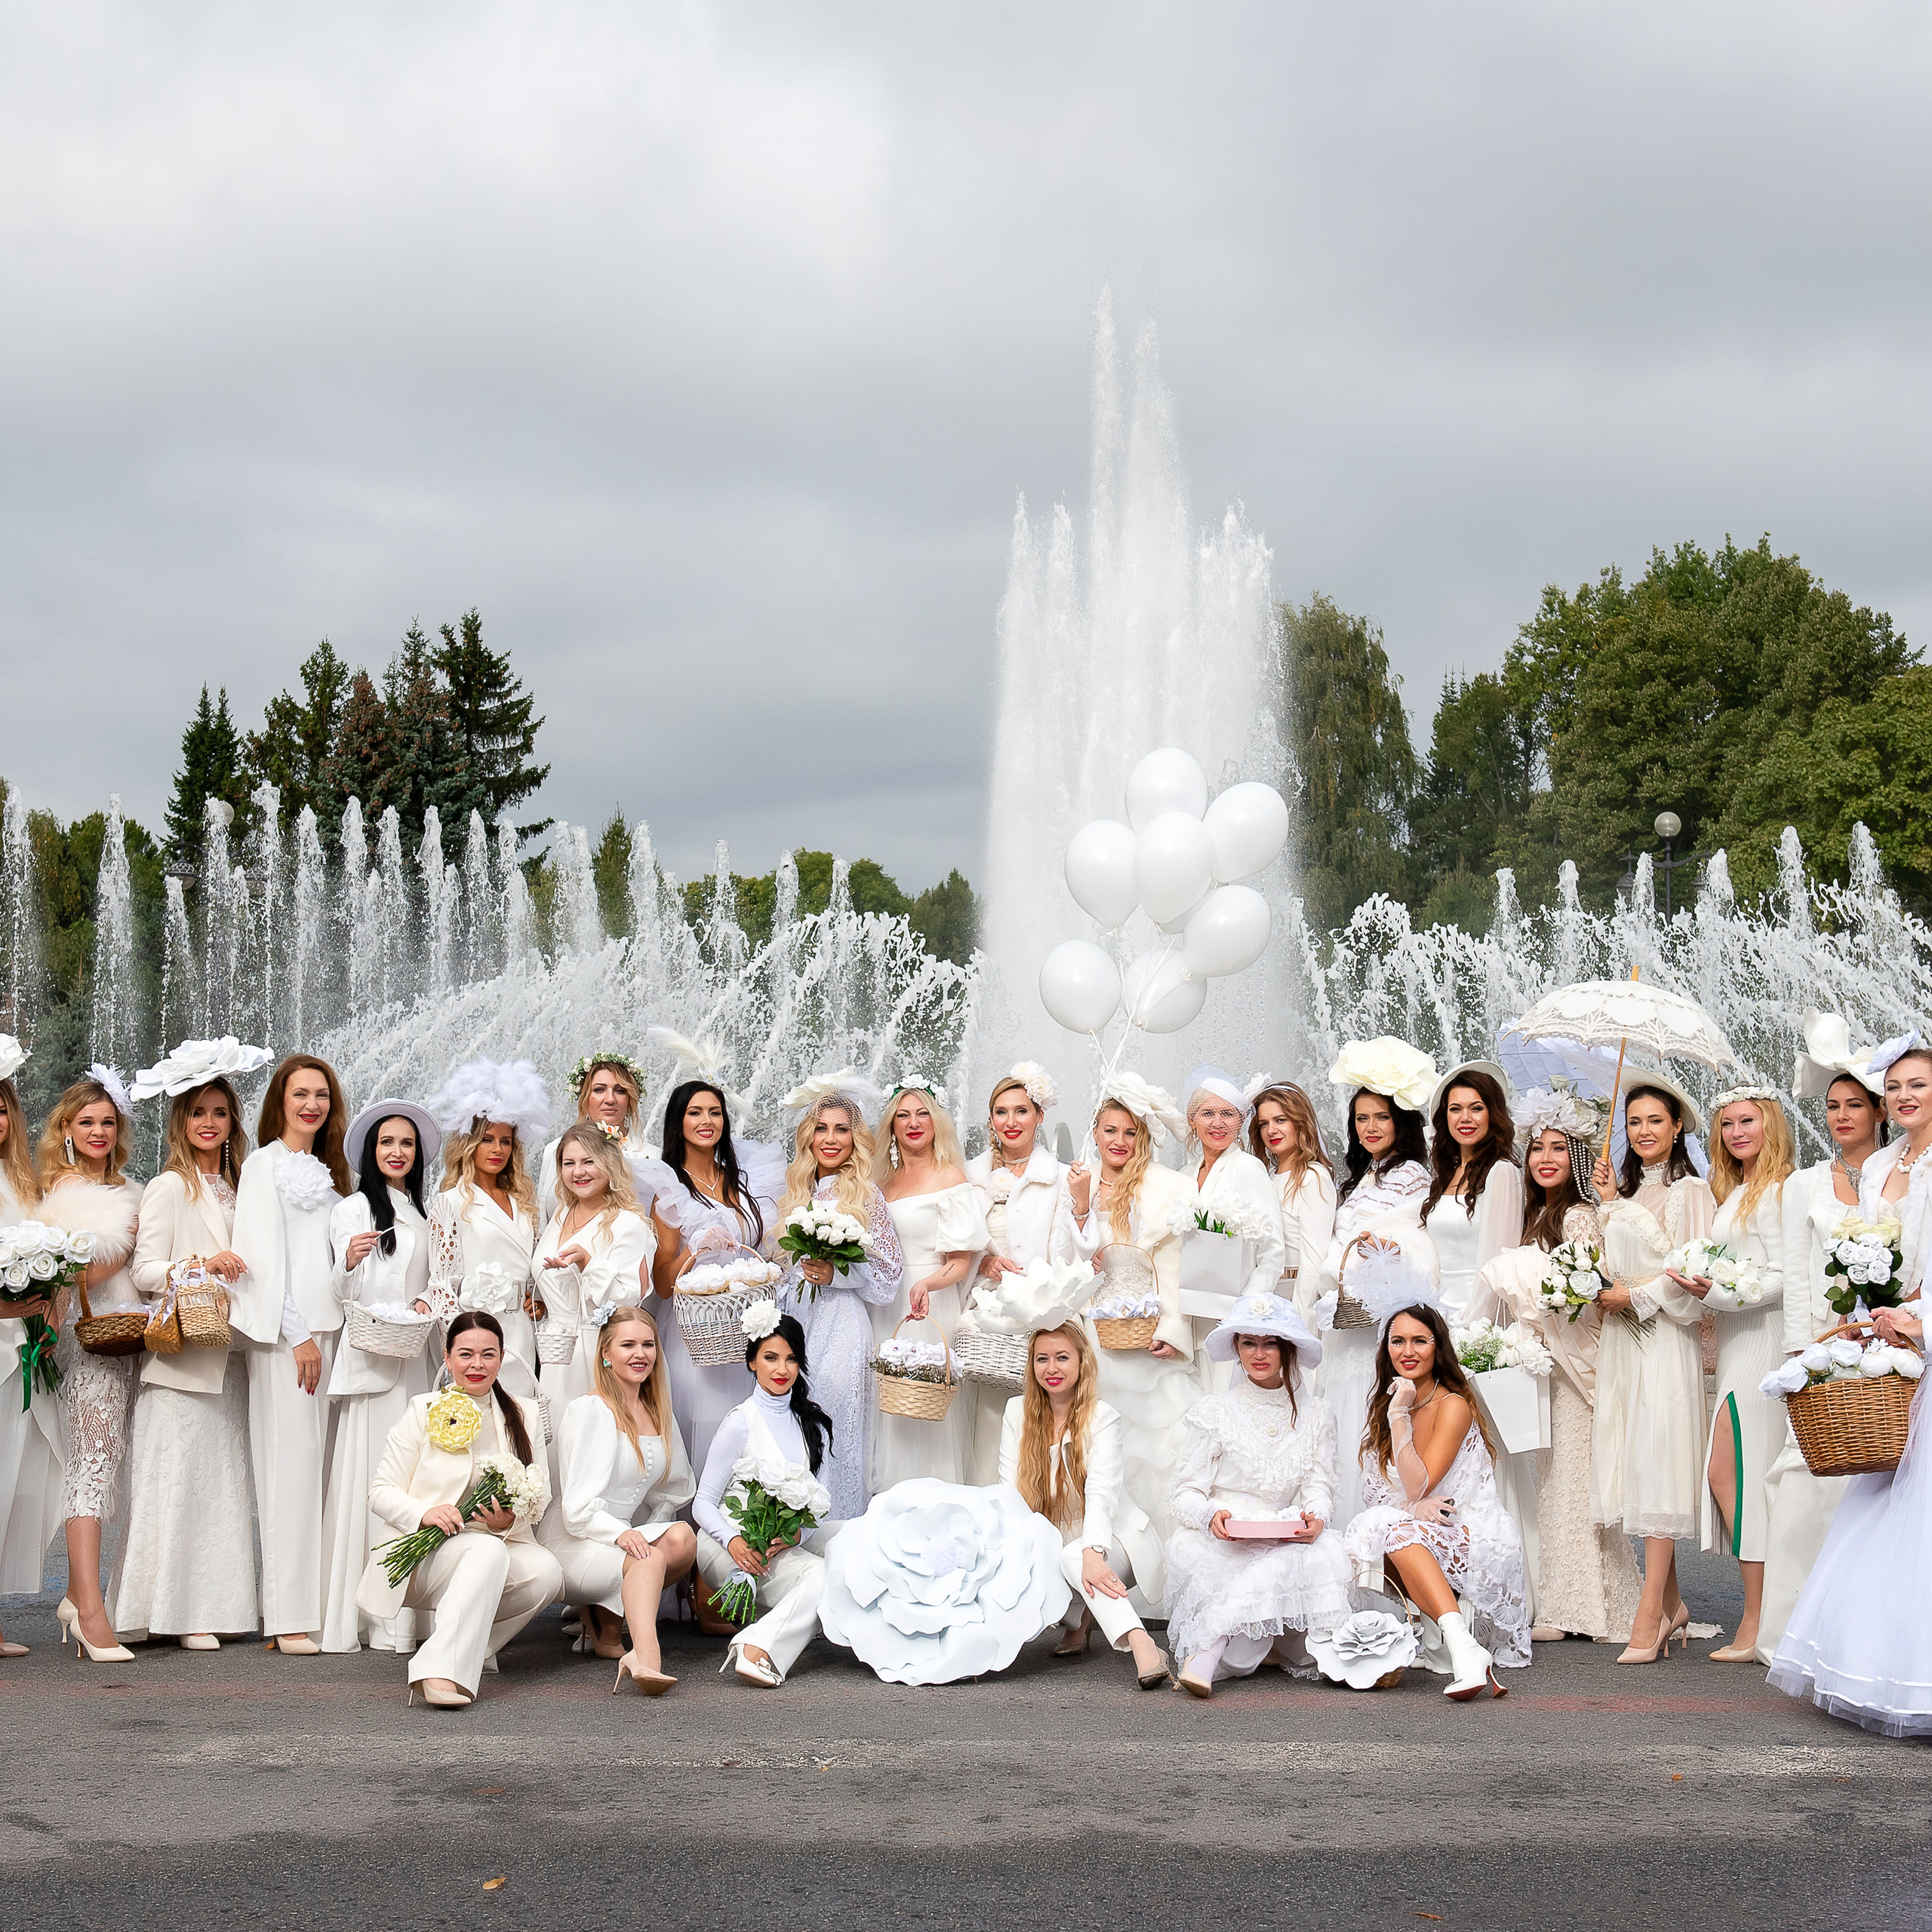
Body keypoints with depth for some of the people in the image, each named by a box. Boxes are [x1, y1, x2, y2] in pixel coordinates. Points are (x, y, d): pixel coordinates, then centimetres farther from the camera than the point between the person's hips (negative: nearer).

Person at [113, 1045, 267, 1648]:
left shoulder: (238, 1188, 17)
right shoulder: (168, 1188, -2)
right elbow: (144, 1270, -9)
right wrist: (199, 1264, -22)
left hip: (229, 1352, 7)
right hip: (180, 1351, -6)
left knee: (227, 1477, 6)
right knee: (177, 1478, -8)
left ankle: (219, 1603, 10)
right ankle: (177, 1608, -5)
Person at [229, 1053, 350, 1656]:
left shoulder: (327, 1170, 20)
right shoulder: (265, 1163, -2)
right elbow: (265, 1255, -9)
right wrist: (297, 1335, -14)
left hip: (327, 1326, 7)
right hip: (285, 1332, -7)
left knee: (320, 1463, 4)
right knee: (292, 1460, -10)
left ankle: (320, 1602, 5)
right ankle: (288, 1616, -10)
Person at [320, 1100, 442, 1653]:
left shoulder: (422, 1214, 20)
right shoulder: (354, 1209, 1)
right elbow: (347, 1295, -7)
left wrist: (425, 1302, 1)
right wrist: (349, 1262, -28)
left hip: (413, 1358, 6)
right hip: (369, 1357, -6)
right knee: (369, 1474, -9)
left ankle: (403, 1613, 5)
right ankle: (359, 1613, -7)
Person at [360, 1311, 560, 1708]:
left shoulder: (524, 1417, 12)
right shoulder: (424, 1411, 4)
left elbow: (538, 1503, 8)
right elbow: (381, 1492, 1)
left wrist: (510, 1522, -16)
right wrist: (425, 1513, -20)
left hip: (502, 1546, 3)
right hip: (425, 1552, -3)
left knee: (547, 1571, -29)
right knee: (488, 1550, -36)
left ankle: (471, 1642, -8)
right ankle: (440, 1671, -46)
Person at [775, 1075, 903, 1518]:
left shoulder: (865, 1194, -4)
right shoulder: (799, 1192, 13)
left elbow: (888, 1272, -5)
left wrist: (837, 1275, -15)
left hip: (842, 1324, -5)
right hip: (796, 1319, 5)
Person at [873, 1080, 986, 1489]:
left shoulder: (950, 1178, -5)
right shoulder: (885, 1179, 14)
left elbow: (961, 1263, -10)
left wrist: (926, 1285, -28)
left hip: (930, 1306, -6)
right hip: (884, 1308, 6)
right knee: (888, 1407, 6)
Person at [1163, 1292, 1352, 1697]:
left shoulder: (1316, 1416, 14)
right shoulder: (1214, 1412, 7)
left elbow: (1319, 1486, 5)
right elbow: (1187, 1492, 1)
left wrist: (1315, 1517, -20)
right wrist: (1211, 1516, -22)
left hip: (1285, 1538, 3)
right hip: (1215, 1541, -3)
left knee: (1325, 1552, -32)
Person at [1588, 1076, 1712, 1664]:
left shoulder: (1688, 1192, -5)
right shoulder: (1625, 1191, 17)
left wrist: (1632, 1295, -6)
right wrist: (1608, 1201, 10)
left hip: (1664, 1338, -7)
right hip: (1620, 1340, 7)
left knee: (1657, 1466, -9)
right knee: (1632, 1466, 5)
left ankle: (1649, 1615, -11)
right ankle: (1672, 1605, 13)